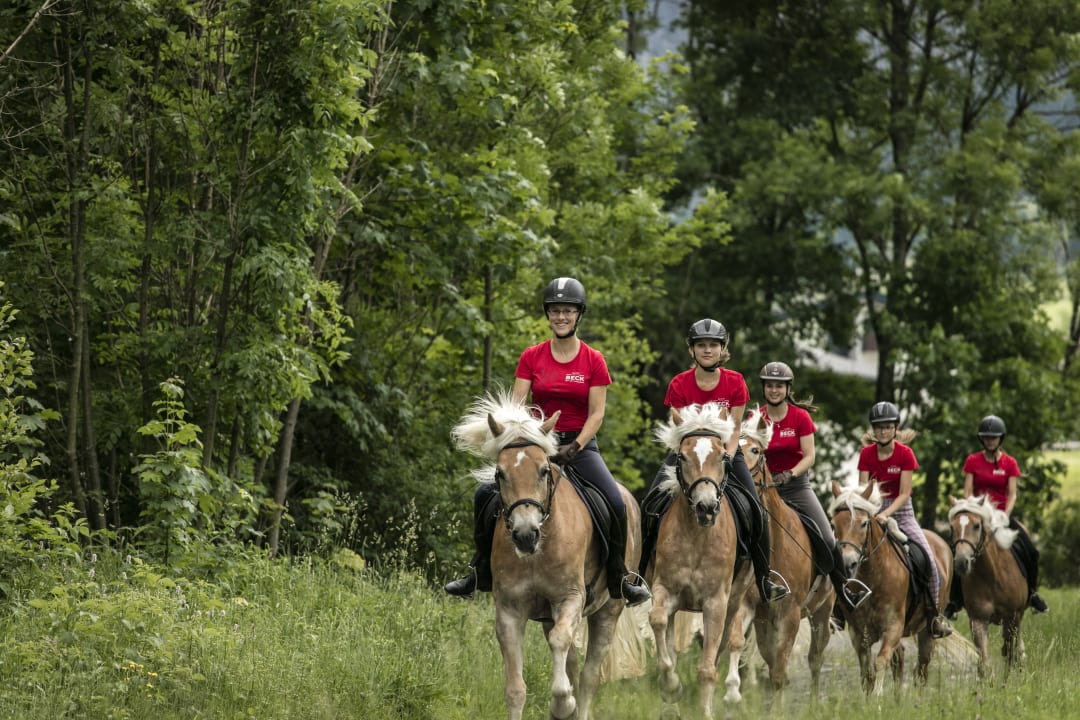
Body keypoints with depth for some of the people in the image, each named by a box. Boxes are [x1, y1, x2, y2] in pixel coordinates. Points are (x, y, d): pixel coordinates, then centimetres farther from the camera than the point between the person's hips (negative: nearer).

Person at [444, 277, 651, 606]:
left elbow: (596, 413, -3)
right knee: (487, 496, -14)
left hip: (581, 446, -2)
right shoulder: (531, 357, 5)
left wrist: (575, 446, -18)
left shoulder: (593, 361, 1)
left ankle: (619, 577, -5)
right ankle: (481, 573, 4)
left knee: (615, 503, -24)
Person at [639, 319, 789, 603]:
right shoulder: (679, 385, -12)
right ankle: (638, 571, -5)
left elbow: (735, 430, -8)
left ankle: (764, 579, 0)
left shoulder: (735, 382, -10)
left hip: (725, 451, 0)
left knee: (756, 511, -13)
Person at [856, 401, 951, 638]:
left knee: (929, 560, -15)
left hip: (901, 511, -2)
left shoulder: (905, 454, -9)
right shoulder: (867, 454, -3)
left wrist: (886, 514, -27)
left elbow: (904, 494, -13)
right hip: (873, 511, 2)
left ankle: (933, 612, 2)